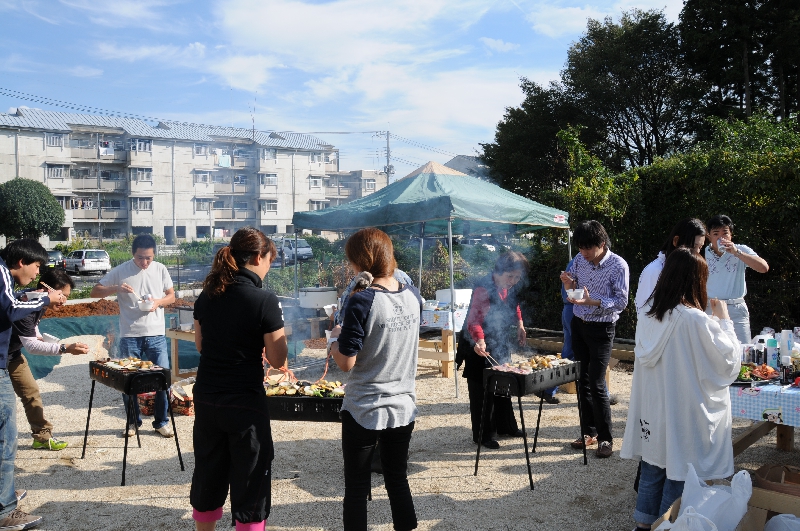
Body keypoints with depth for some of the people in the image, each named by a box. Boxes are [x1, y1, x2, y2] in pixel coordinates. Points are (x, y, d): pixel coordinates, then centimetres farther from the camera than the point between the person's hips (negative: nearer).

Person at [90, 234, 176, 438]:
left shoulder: (160, 269, 2)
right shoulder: (120, 271, -3)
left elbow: (171, 296, 10)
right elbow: (95, 291, -1)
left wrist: (158, 302, -11)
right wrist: (116, 288, -19)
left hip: (156, 335, 1)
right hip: (129, 336, -1)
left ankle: (161, 422, 16)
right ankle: (133, 421, 25)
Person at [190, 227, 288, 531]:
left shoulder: (207, 296, 2)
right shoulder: (264, 300, -17)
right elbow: (277, 360, -12)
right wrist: (276, 325, 3)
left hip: (206, 399, 6)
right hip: (245, 403, -6)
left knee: (208, 476, 22)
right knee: (250, 483, 9)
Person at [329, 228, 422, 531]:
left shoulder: (361, 302, -20)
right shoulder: (413, 296, -2)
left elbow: (346, 363, -19)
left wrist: (335, 338, 0)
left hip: (363, 413, -5)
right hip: (404, 409, 5)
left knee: (356, 490, 11)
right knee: (398, 481, 20)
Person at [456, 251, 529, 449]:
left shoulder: (511, 288, -2)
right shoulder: (483, 288, -27)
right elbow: (474, 320, -33)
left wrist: (520, 325, 9)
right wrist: (480, 341, -48)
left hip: (501, 343, 8)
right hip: (480, 347, -8)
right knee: (481, 390, 0)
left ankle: (505, 426, 35)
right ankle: (482, 435, 12)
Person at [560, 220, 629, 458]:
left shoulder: (618, 265, -14)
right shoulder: (580, 260, 1)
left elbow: (621, 301, -15)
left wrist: (593, 302, -28)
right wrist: (569, 284, -12)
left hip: (601, 329, -5)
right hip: (578, 325, 5)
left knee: (597, 384, -6)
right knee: (582, 381, 10)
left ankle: (605, 438, 9)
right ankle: (588, 431, 24)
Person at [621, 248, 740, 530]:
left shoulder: (649, 312, -2)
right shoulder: (696, 320, -22)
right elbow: (729, 361, -10)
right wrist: (724, 320, 1)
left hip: (651, 408, 7)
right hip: (683, 411, -6)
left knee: (653, 467, 19)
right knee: (679, 474, 9)